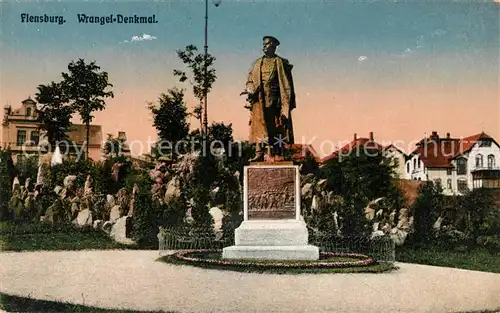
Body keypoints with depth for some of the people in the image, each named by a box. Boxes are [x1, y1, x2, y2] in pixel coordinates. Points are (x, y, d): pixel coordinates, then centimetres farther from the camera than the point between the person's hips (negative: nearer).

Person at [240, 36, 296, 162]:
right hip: (258, 100, 4)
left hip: (273, 99, -4)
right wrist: (249, 89, -7)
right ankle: (259, 154, 2)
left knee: (275, 127, -1)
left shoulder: (280, 62, 2)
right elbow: (250, 79, 15)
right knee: (258, 126, 0)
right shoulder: (257, 63, 17)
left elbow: (286, 84, -2)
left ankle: (278, 155, 3)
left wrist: (286, 103, -9)